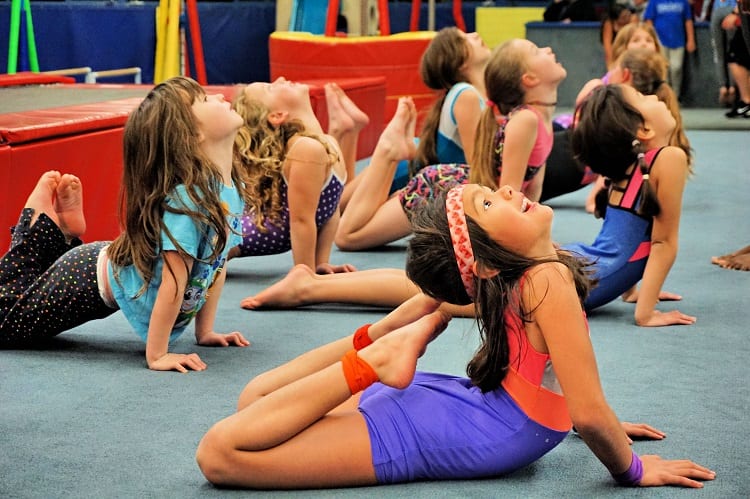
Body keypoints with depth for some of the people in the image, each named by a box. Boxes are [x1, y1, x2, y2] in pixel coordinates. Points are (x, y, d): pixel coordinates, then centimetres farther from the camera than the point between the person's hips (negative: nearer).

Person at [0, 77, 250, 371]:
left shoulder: (233, 189, -9)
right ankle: (40, 214, 21)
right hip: (94, 279, -8)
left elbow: (216, 264, 1)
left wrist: (205, 332, 3)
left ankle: (66, 229, 33)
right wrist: (156, 356, -31)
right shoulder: (187, 198, -35)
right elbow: (174, 283, -33)